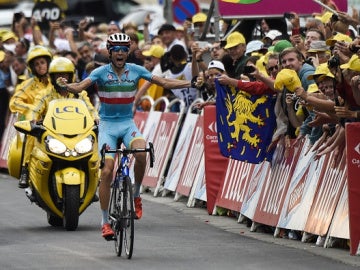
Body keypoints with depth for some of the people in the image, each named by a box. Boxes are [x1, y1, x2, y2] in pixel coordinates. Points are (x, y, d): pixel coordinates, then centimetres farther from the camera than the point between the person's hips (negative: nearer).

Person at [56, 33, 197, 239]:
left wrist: (190, 83, -10)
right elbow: (81, 86, -21)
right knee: (107, 171, -11)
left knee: (141, 151, -30)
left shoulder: (136, 71, -2)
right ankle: (106, 222, -1)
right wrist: (66, 86, -42)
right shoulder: (101, 72, -8)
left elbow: (164, 82, 0)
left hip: (128, 123, 1)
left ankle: (136, 195, -6)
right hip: (108, 125, -1)